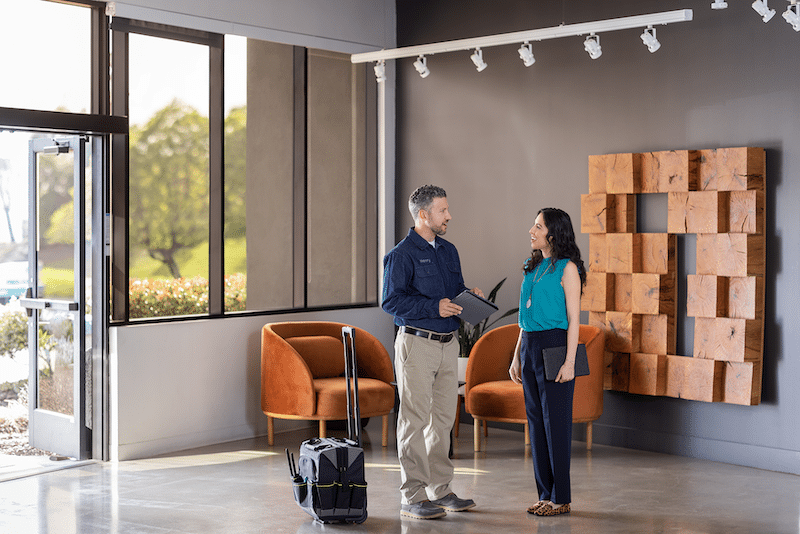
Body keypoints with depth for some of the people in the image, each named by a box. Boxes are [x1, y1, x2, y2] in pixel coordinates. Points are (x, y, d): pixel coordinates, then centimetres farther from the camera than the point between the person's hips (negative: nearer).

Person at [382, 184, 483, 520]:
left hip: (448, 344, 7)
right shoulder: (401, 255, -9)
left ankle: (440, 490, 20)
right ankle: (412, 496, 1)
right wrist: (434, 307, -21)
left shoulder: (449, 251, 15)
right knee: (415, 420, -4)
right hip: (417, 344, -7)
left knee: (443, 418, 11)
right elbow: (391, 301, -15)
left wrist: (469, 295, 1)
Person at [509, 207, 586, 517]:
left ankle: (561, 498, 6)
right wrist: (517, 356, 16)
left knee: (555, 421, -2)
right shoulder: (532, 267, 14)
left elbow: (573, 319, -11)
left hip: (554, 346, -8)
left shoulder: (567, 268, -8)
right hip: (530, 347, 8)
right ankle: (545, 494, 17)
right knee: (536, 419, 9)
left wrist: (570, 362, -16)